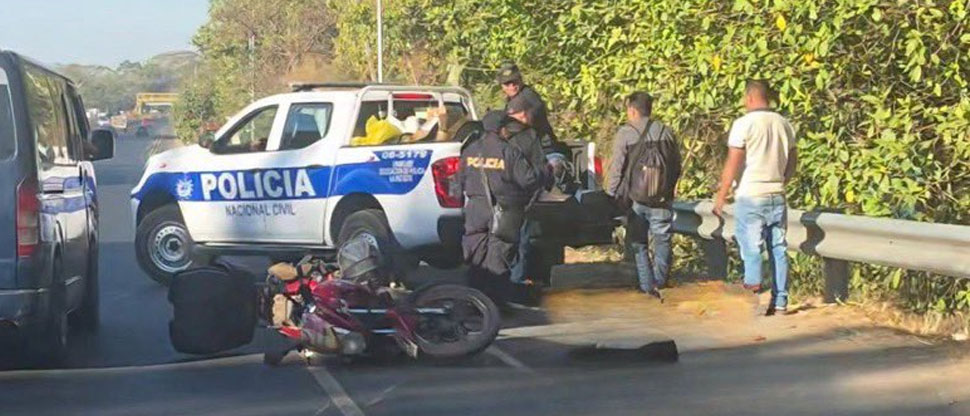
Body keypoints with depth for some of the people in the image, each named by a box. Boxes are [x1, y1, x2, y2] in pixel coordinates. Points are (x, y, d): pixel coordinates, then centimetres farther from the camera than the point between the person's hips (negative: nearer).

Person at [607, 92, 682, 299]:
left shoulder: (625, 134, -9)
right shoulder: (666, 132, 1)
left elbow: (616, 169, -9)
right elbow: (677, 166, 8)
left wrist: (611, 196, 1)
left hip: (635, 199, -2)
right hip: (662, 198, 2)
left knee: (638, 244, 9)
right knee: (662, 240, 11)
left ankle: (647, 286, 8)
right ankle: (661, 283, 6)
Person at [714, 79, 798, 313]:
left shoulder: (744, 124, -10)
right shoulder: (783, 124, 8)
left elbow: (732, 165, -13)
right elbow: (792, 164, 14)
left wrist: (721, 198, -8)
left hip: (750, 197, -5)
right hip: (777, 196, 6)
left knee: (751, 250, -2)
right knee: (778, 250, 9)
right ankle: (780, 301, 13)